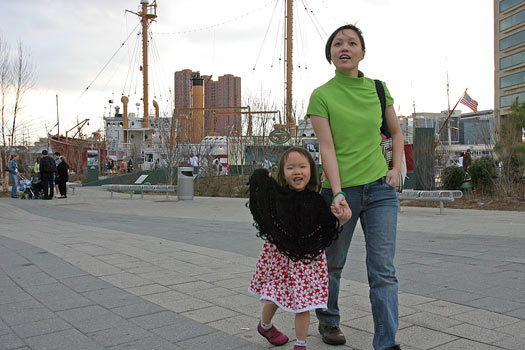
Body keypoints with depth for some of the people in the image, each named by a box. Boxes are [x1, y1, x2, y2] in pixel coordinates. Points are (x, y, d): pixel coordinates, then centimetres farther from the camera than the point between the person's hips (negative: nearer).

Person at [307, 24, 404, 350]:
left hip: (380, 190, 2)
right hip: (340, 190, -2)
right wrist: (337, 194, -20)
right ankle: (328, 321, 37)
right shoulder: (321, 96, -4)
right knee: (333, 264, 13)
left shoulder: (377, 88, 6)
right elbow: (327, 148, -11)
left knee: (384, 270, -3)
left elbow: (396, 132, 18)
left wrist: (396, 169, 4)